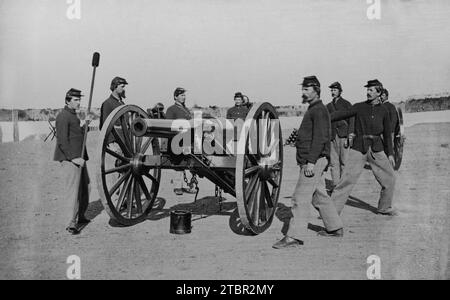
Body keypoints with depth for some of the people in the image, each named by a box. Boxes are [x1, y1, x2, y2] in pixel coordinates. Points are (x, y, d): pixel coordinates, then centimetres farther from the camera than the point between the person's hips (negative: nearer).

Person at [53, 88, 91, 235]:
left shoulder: (73, 115, 19)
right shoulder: (63, 116, -11)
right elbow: (62, 141, -19)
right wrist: (73, 157, -25)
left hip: (79, 157, 10)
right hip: (69, 158, -10)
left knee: (85, 188, 16)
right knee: (74, 190, -12)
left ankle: (80, 217, 32)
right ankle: (72, 224, -10)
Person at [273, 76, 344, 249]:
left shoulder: (319, 110, -11)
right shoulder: (313, 110, 20)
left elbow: (320, 138, -21)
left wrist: (311, 161, -25)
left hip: (314, 160, -10)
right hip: (310, 160, 10)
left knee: (300, 198, -11)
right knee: (320, 196, 17)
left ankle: (294, 236, -9)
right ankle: (335, 228, 27)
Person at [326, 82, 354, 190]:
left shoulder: (346, 104, 4)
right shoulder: (328, 106, 16)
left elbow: (351, 122, -2)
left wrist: (349, 137, -11)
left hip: (343, 136, -4)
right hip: (332, 136, 4)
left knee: (344, 161, -3)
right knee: (333, 162, 0)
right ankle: (335, 184, 5)